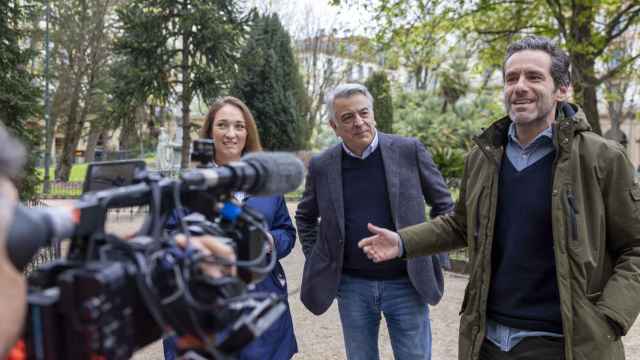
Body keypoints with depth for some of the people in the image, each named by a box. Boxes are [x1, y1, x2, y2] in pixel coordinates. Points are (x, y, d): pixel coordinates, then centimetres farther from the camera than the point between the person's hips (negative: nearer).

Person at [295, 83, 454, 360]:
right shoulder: (322, 166, -2)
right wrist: (316, 261, 6)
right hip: (352, 286, 2)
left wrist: (433, 255, -1)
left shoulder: (409, 151, -6)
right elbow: (305, 216, 14)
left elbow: (443, 204, 3)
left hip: (406, 283, -1)